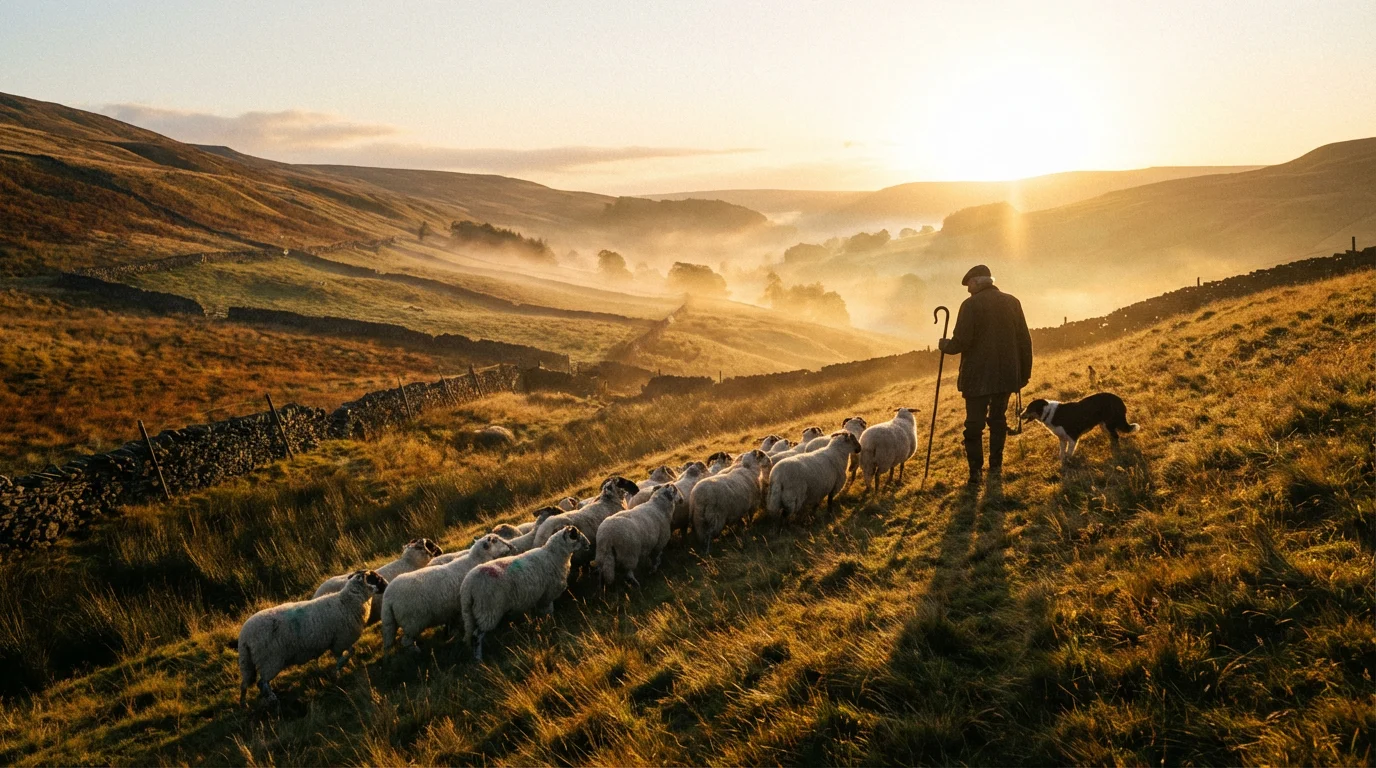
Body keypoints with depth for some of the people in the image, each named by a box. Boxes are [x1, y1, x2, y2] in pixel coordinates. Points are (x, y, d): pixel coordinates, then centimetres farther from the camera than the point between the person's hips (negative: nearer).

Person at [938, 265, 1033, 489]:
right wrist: (1025, 372, 14)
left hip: (977, 376, -5)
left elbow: (961, 341, -16)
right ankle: (996, 468, 18)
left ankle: (976, 472, 0)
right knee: (998, 420, 17)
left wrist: (945, 345, 5)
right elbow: (1025, 340, 6)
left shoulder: (971, 305, -11)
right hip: (1006, 375, 5)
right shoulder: (1012, 302, 5)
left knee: (974, 424, 2)